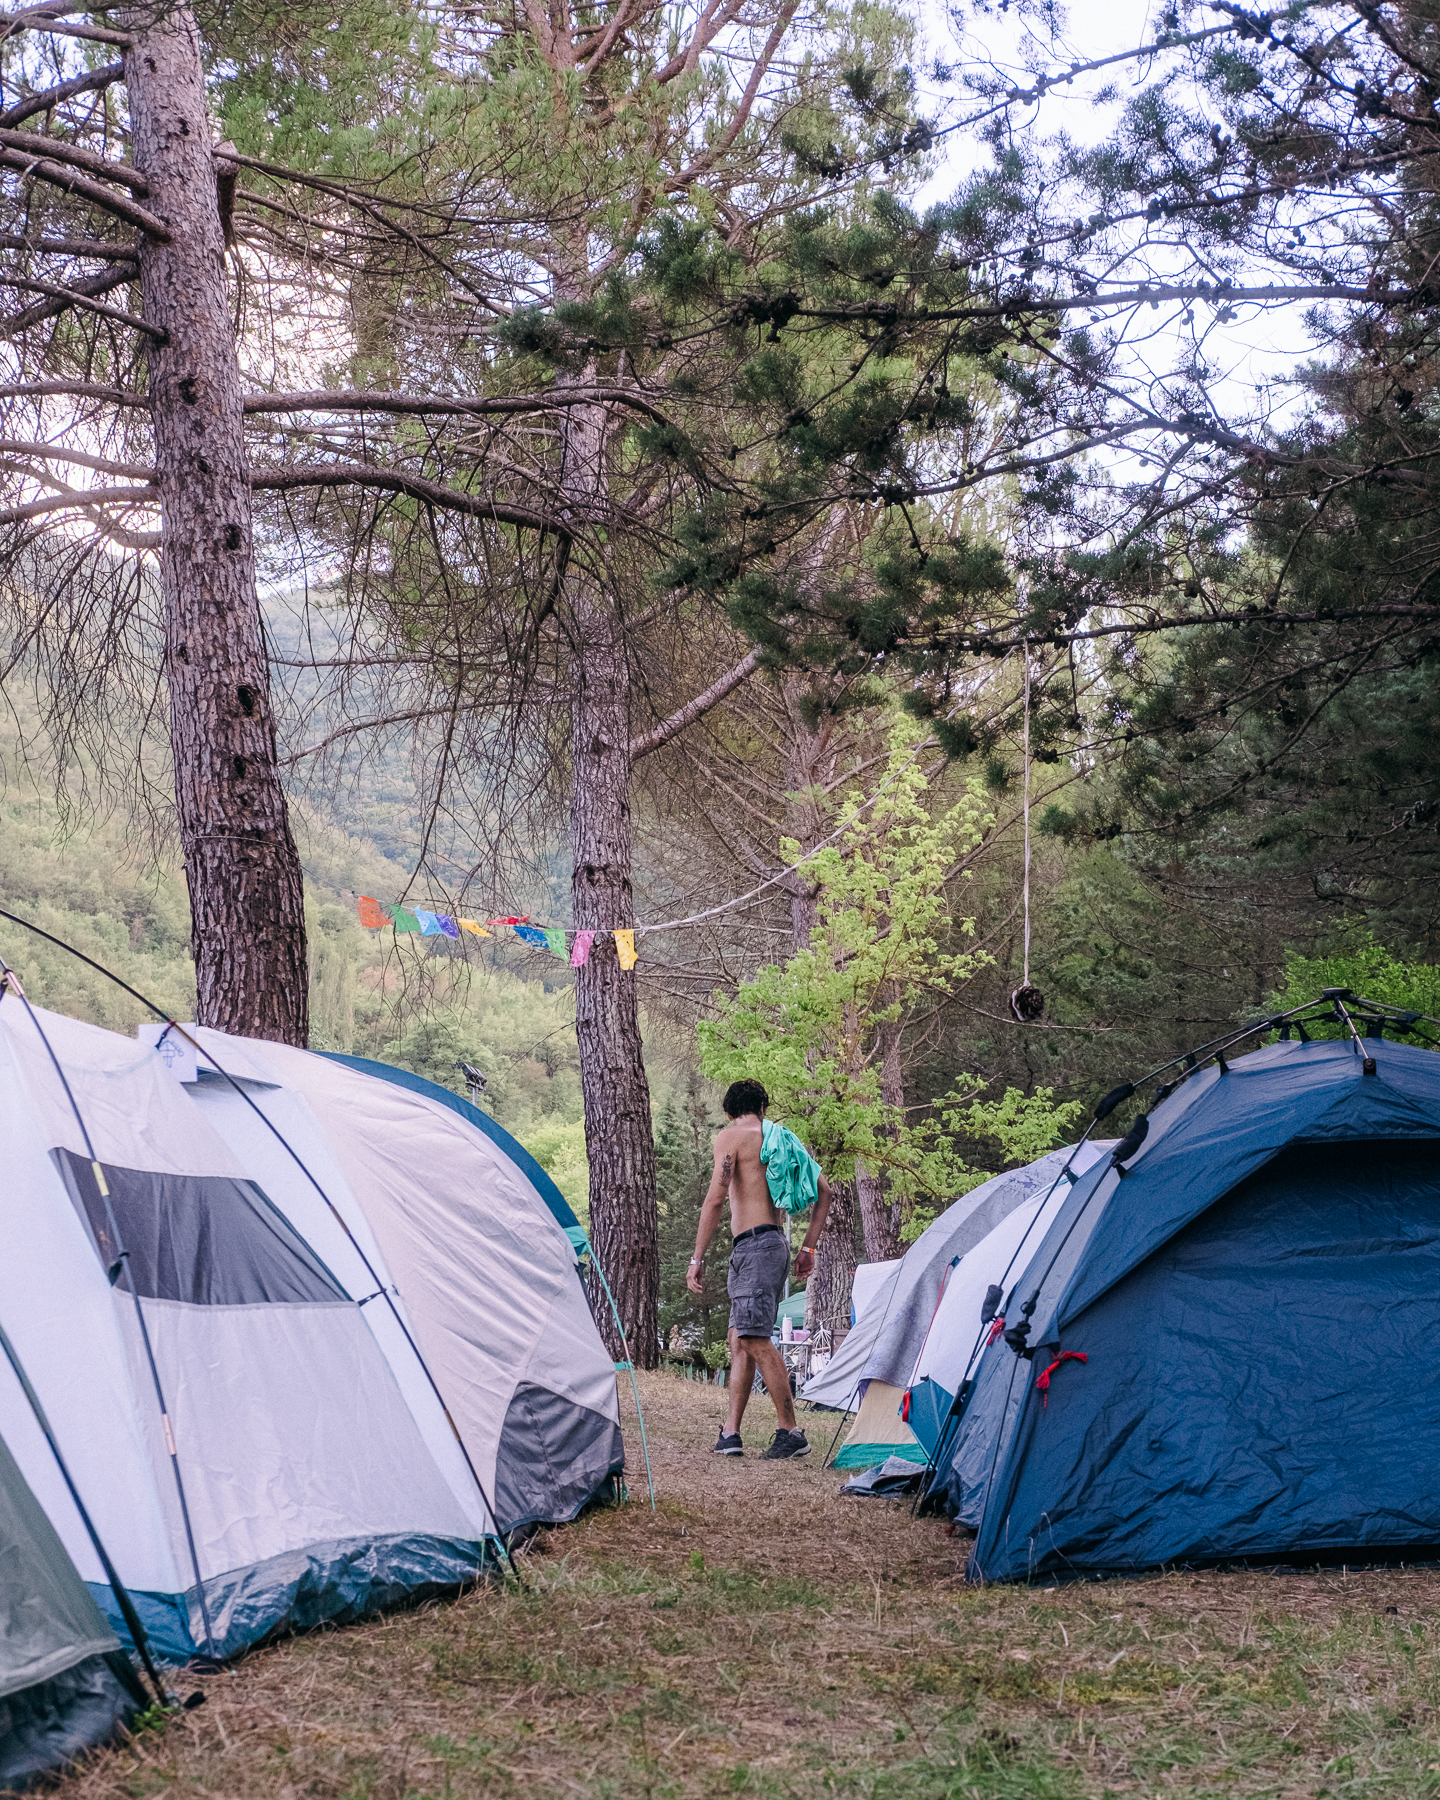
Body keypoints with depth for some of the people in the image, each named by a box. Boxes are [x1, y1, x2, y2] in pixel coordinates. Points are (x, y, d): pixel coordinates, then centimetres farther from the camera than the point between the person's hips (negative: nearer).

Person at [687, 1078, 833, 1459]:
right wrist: (808, 1247, 19)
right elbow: (823, 1189, 17)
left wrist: (697, 1259, -11)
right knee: (740, 1340, 10)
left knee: (756, 1340, -10)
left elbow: (715, 1198, -12)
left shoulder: (730, 1137, -2)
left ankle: (790, 1433, -10)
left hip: (754, 1244, -9)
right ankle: (729, 1434, 9)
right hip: (777, 1242, 9)